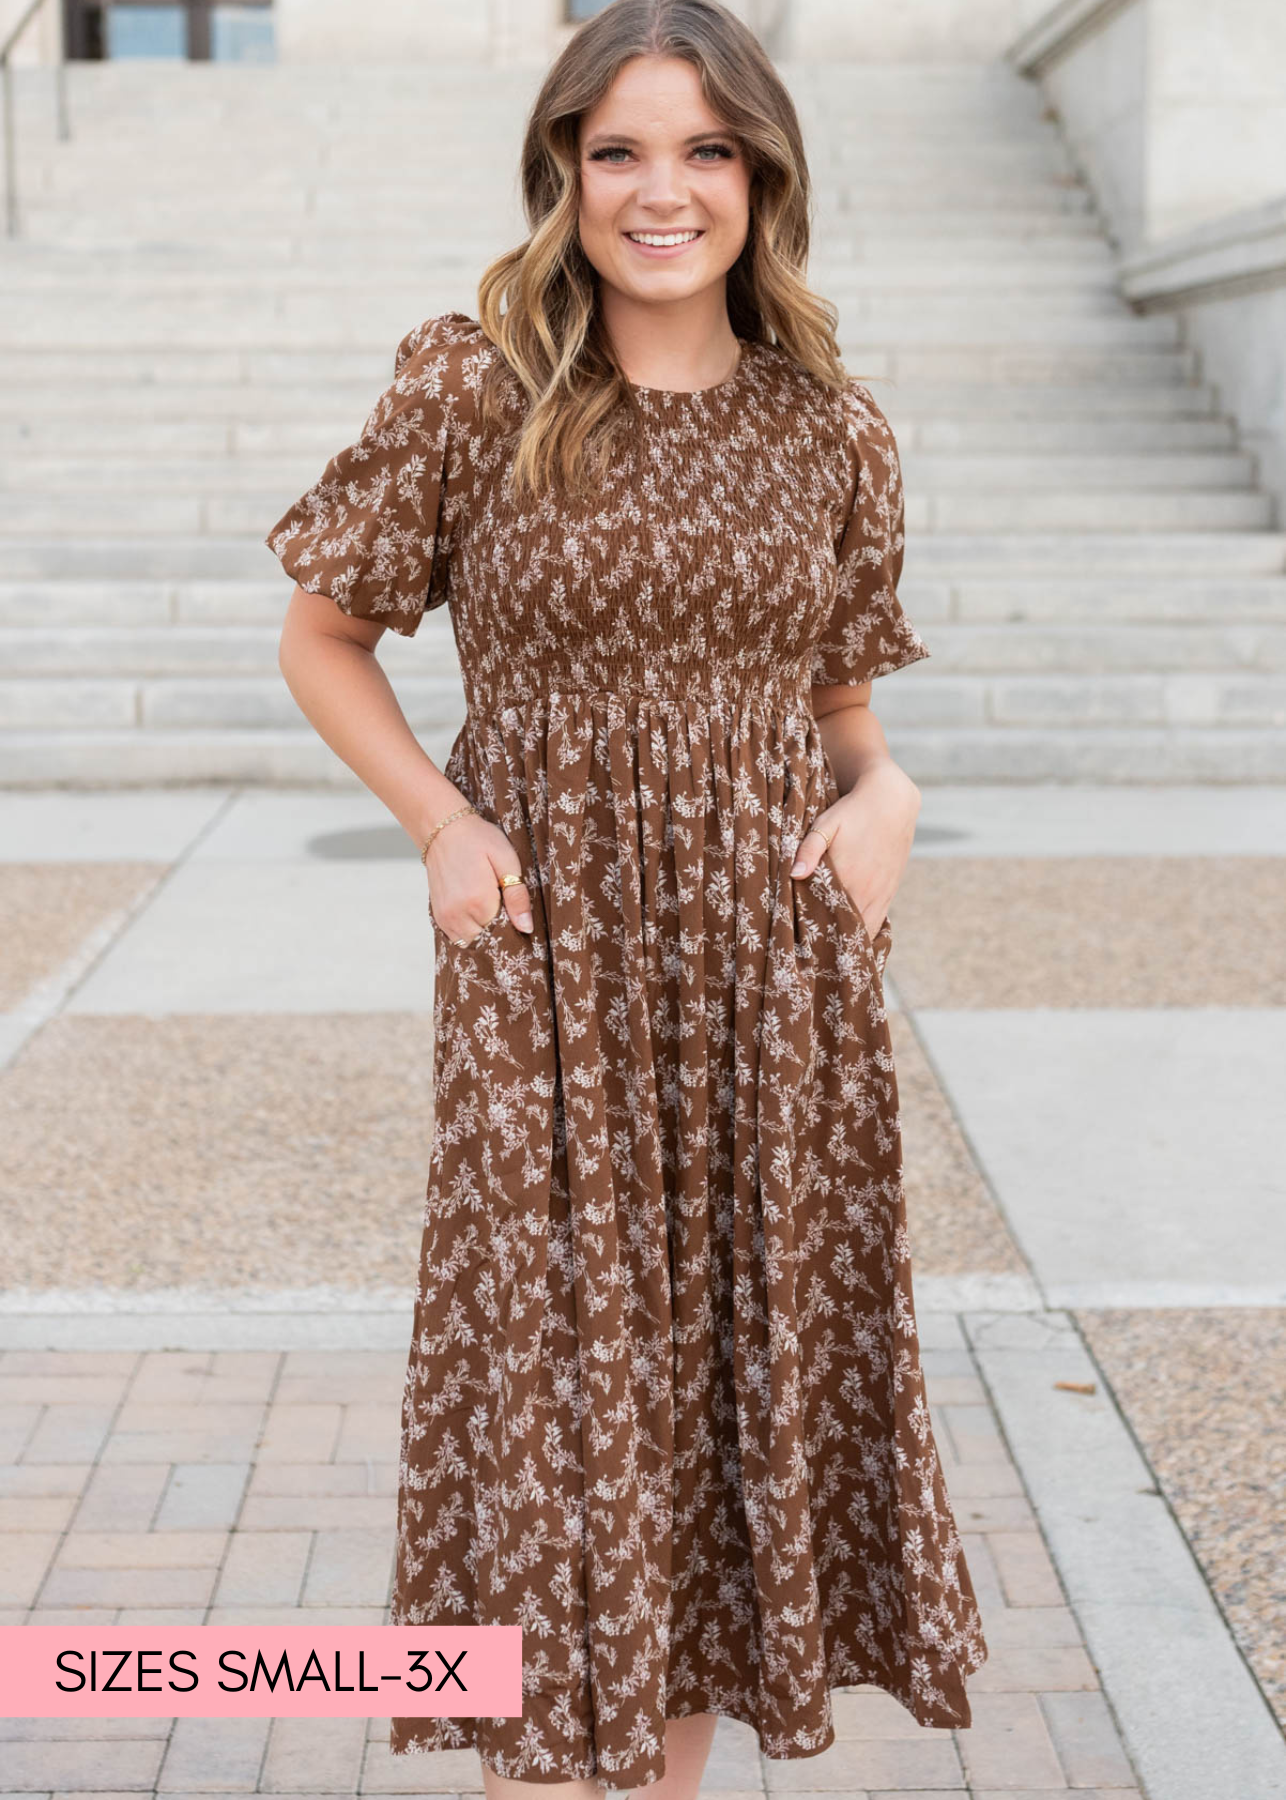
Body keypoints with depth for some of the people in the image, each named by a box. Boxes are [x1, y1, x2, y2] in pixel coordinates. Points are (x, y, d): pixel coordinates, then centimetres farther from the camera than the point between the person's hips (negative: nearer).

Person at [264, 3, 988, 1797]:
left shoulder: (835, 432, 4)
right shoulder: (473, 391, -4)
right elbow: (320, 636, 5)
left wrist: (885, 794, -7)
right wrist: (441, 822, -8)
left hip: (775, 960, 4)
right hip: (550, 951, -3)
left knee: (747, 1370, 11)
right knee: (552, 1382, 1)